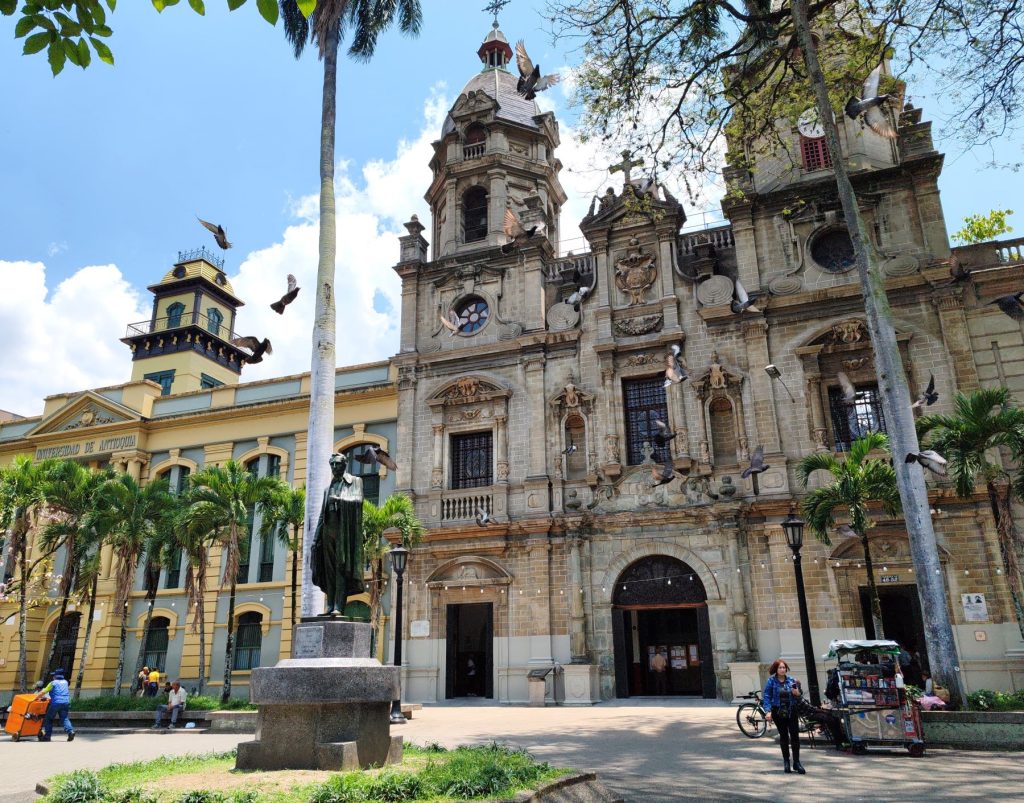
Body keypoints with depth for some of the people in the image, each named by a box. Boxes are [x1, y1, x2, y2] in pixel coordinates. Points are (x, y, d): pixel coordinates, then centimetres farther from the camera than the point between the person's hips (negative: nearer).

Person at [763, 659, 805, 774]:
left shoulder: (791, 680, 4)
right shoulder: (771, 681, -4)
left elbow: (797, 697, 11)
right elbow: (767, 696, -7)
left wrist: (797, 693, -12)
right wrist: (768, 711, -16)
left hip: (791, 711, 2)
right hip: (778, 712, -1)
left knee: (795, 735, -5)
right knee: (783, 736, 8)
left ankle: (796, 762, 3)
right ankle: (786, 761, 20)